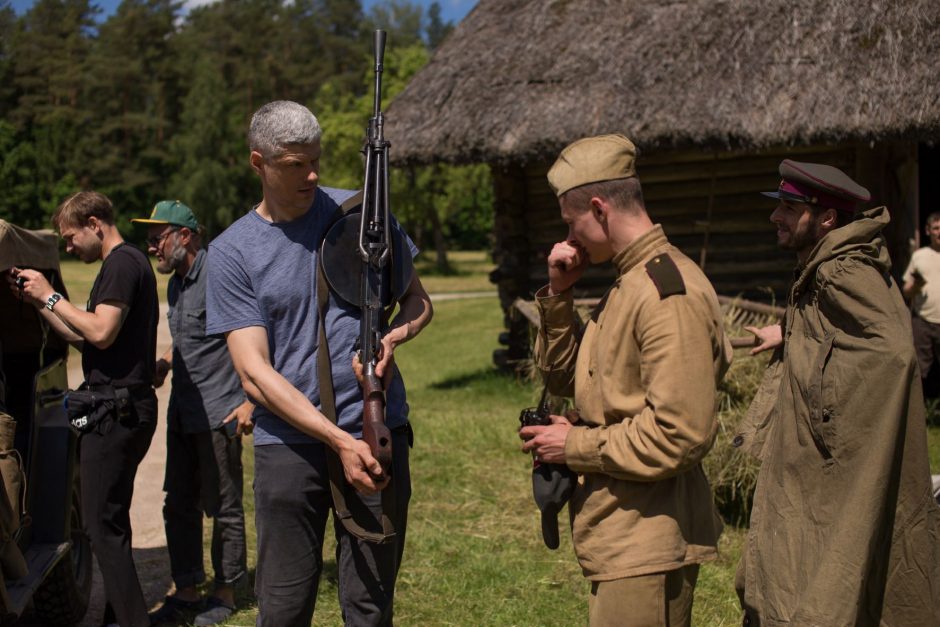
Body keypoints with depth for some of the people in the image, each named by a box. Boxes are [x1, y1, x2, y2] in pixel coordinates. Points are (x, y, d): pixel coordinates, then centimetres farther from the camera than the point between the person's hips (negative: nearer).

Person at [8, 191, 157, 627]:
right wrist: (38, 301, 13)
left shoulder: (122, 263, -12)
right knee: (111, 521, 16)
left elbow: (101, 333, -22)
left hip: (116, 409, -11)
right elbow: (86, 339, 19)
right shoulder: (126, 263, 19)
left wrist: (51, 296, -11)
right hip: (121, 408, 11)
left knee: (102, 525, -7)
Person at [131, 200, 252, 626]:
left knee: (223, 507, 4)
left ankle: (225, 593, 18)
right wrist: (164, 363, 8)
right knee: (179, 505, 13)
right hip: (182, 412, 9)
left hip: (218, 413, -9)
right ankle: (186, 591, 25)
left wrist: (251, 400, -20)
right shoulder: (175, 283, 14)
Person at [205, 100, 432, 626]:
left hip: (378, 432, 1)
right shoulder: (232, 253, -1)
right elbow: (255, 373, -7)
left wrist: (392, 337, -11)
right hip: (290, 445, -1)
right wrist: (339, 440, -17)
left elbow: (418, 300, 13)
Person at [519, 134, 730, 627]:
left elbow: (680, 434, -24)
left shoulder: (670, 294, -19)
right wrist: (558, 295, 2)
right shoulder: (628, 285, 12)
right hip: (619, 532, 10)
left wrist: (576, 445, -14)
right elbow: (562, 379, 15)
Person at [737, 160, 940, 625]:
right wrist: (790, 335, 19)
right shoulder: (820, 273, 11)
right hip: (808, 480, 10)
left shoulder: (845, 275, -20)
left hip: (833, 485, -10)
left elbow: (891, 351, -34)